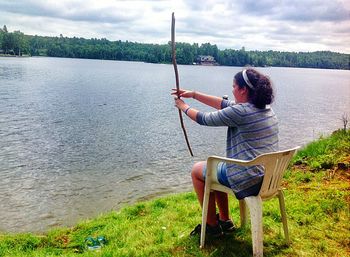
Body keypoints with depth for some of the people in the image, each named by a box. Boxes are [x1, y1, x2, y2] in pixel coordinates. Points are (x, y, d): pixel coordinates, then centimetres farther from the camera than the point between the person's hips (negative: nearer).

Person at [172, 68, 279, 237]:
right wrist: (194, 94, 14)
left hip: (249, 180, -9)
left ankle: (212, 226, 22)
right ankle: (225, 221, 34)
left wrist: (183, 106, 10)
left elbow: (205, 119, -9)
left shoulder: (240, 112, -21)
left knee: (197, 170, 12)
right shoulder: (266, 108, 6)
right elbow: (226, 104, 13)